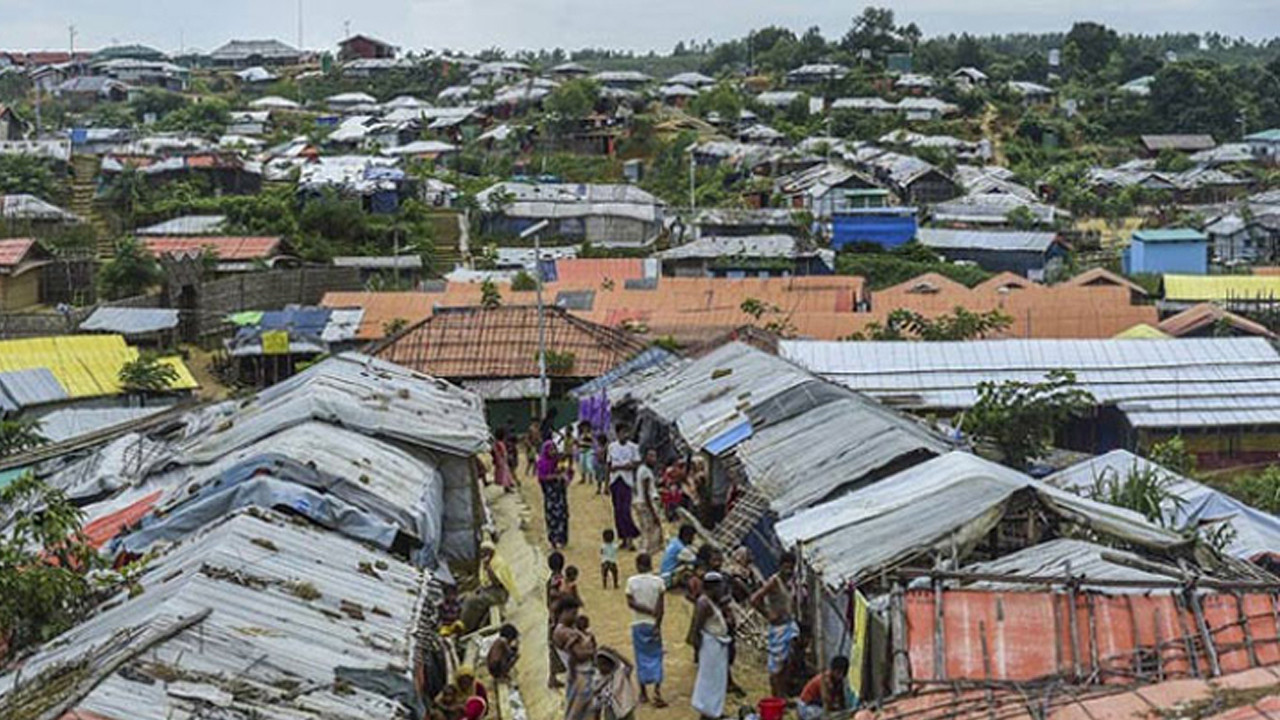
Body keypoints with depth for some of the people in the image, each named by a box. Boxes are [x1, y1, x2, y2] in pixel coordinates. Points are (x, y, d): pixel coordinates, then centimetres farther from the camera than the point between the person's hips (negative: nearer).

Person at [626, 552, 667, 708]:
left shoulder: (632, 581, -6)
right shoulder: (658, 581, -6)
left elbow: (631, 603, -12)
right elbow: (661, 606, -11)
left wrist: (648, 611, -9)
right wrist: (657, 624, -11)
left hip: (638, 624, 0)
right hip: (653, 624, 0)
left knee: (641, 658, 11)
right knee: (656, 657, 5)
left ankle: (643, 693, 16)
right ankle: (657, 691, -8)